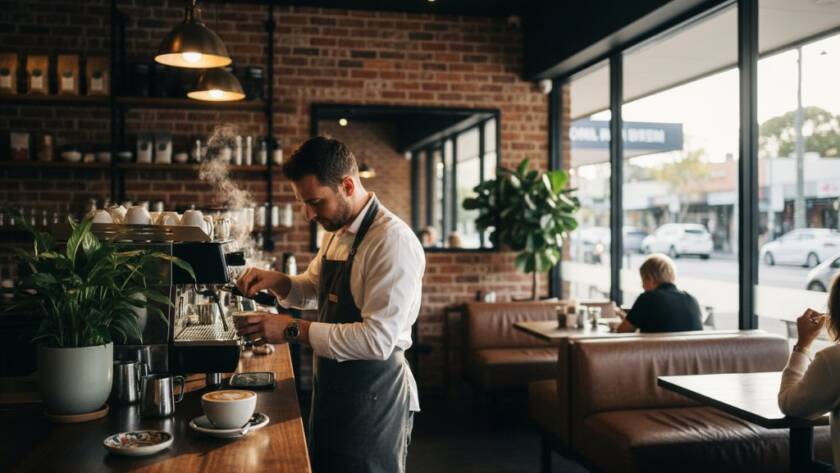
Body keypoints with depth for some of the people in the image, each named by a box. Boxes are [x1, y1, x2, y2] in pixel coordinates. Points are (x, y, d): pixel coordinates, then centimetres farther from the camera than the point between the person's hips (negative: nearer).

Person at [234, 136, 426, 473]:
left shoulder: (393, 240, -22)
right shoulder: (337, 234, 6)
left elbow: (379, 339, -28)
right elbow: (313, 290, 22)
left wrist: (293, 330, -26)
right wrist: (275, 281, 2)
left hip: (375, 398, -8)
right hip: (333, 391, 9)